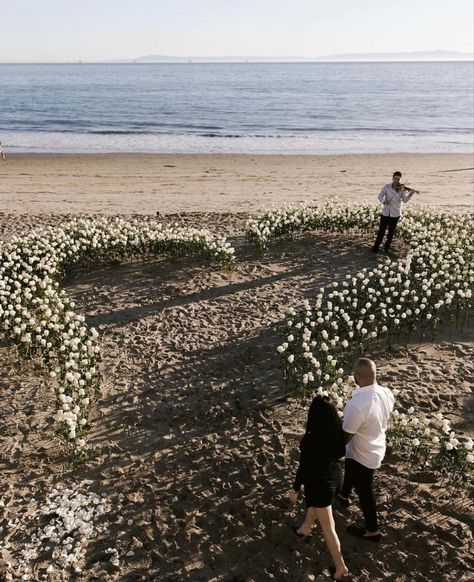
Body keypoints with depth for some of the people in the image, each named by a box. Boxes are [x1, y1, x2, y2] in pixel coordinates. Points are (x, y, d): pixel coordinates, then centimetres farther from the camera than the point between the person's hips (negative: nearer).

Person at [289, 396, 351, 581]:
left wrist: (295, 489, -7)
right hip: (335, 474, 7)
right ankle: (305, 529, 61)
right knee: (314, 503, 35)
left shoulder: (310, 439, -34)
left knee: (328, 528, 11)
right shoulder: (337, 431, -15)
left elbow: (304, 467, -23)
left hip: (320, 482, -7)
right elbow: (340, 452, 3)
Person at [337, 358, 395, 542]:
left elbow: (345, 436, -26)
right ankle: (344, 495, 63)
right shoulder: (386, 393, -17)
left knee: (364, 492, 17)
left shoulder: (357, 404, -41)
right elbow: (385, 420, 3)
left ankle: (372, 531, 39)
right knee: (351, 472, 34)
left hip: (362, 455, -8)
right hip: (377, 448, 8)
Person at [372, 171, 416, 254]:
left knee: (391, 232, 11)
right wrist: (384, 201, -27)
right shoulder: (387, 187, -1)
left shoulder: (402, 189, -4)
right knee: (381, 231, 2)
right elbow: (380, 196, -7)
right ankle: (376, 246, 17)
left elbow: (405, 200, -14)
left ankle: (387, 246, 29)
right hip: (385, 212, 0)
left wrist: (410, 194, -33)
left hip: (395, 214, 0)